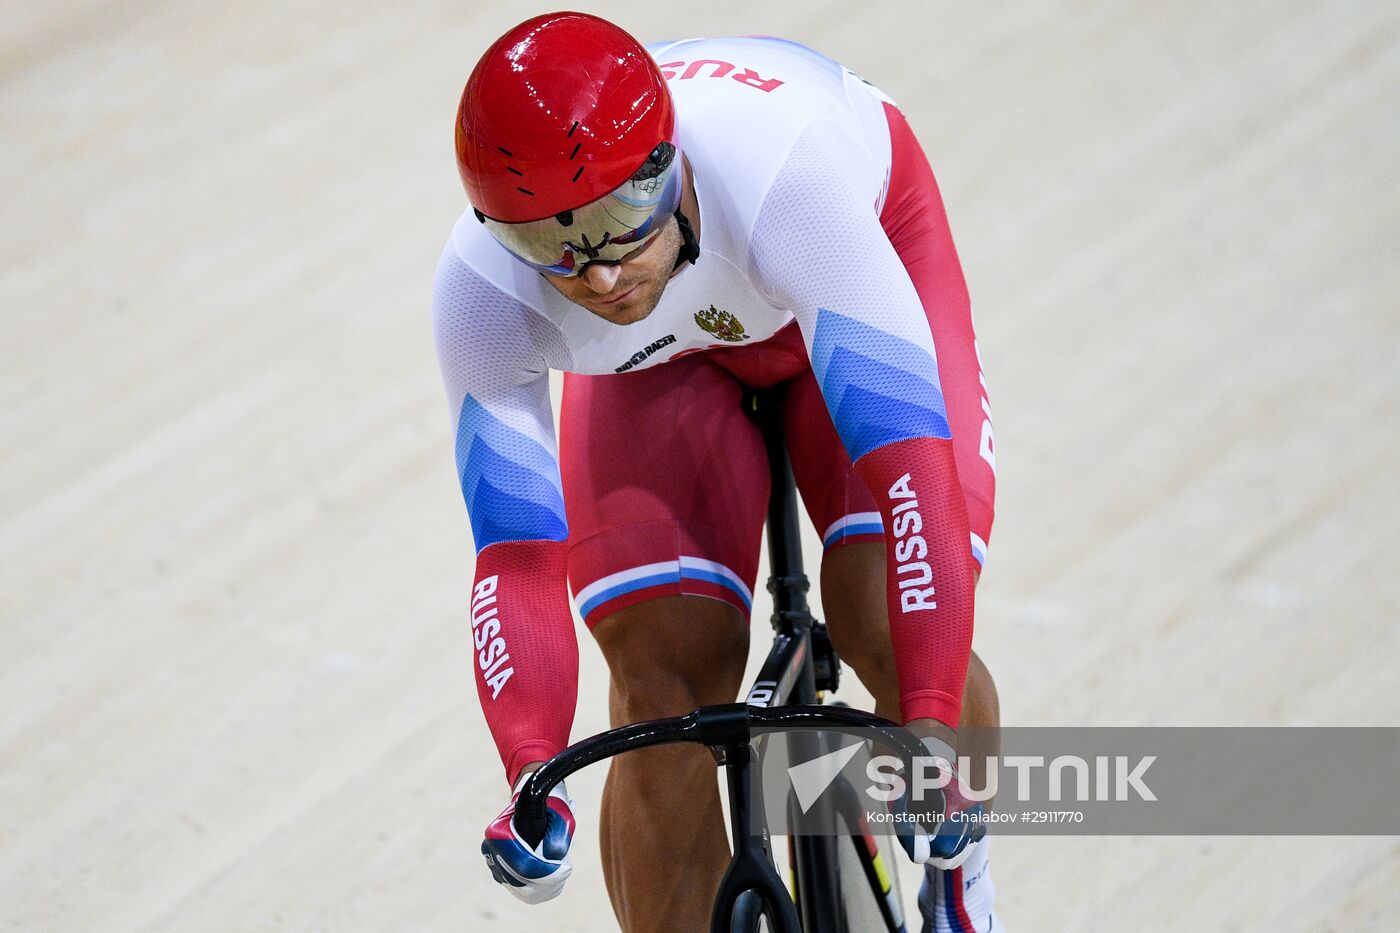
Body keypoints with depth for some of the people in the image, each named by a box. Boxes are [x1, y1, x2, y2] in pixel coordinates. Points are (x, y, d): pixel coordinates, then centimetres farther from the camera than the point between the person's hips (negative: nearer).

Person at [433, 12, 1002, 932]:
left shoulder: (785, 176, -45)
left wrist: (932, 724, -55)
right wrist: (532, 771, -48)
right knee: (663, 675, -15)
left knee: (893, 626, -20)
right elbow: (516, 555, -32)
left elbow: (908, 450, -48)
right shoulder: (482, 294, -36)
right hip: (662, 359, 2)